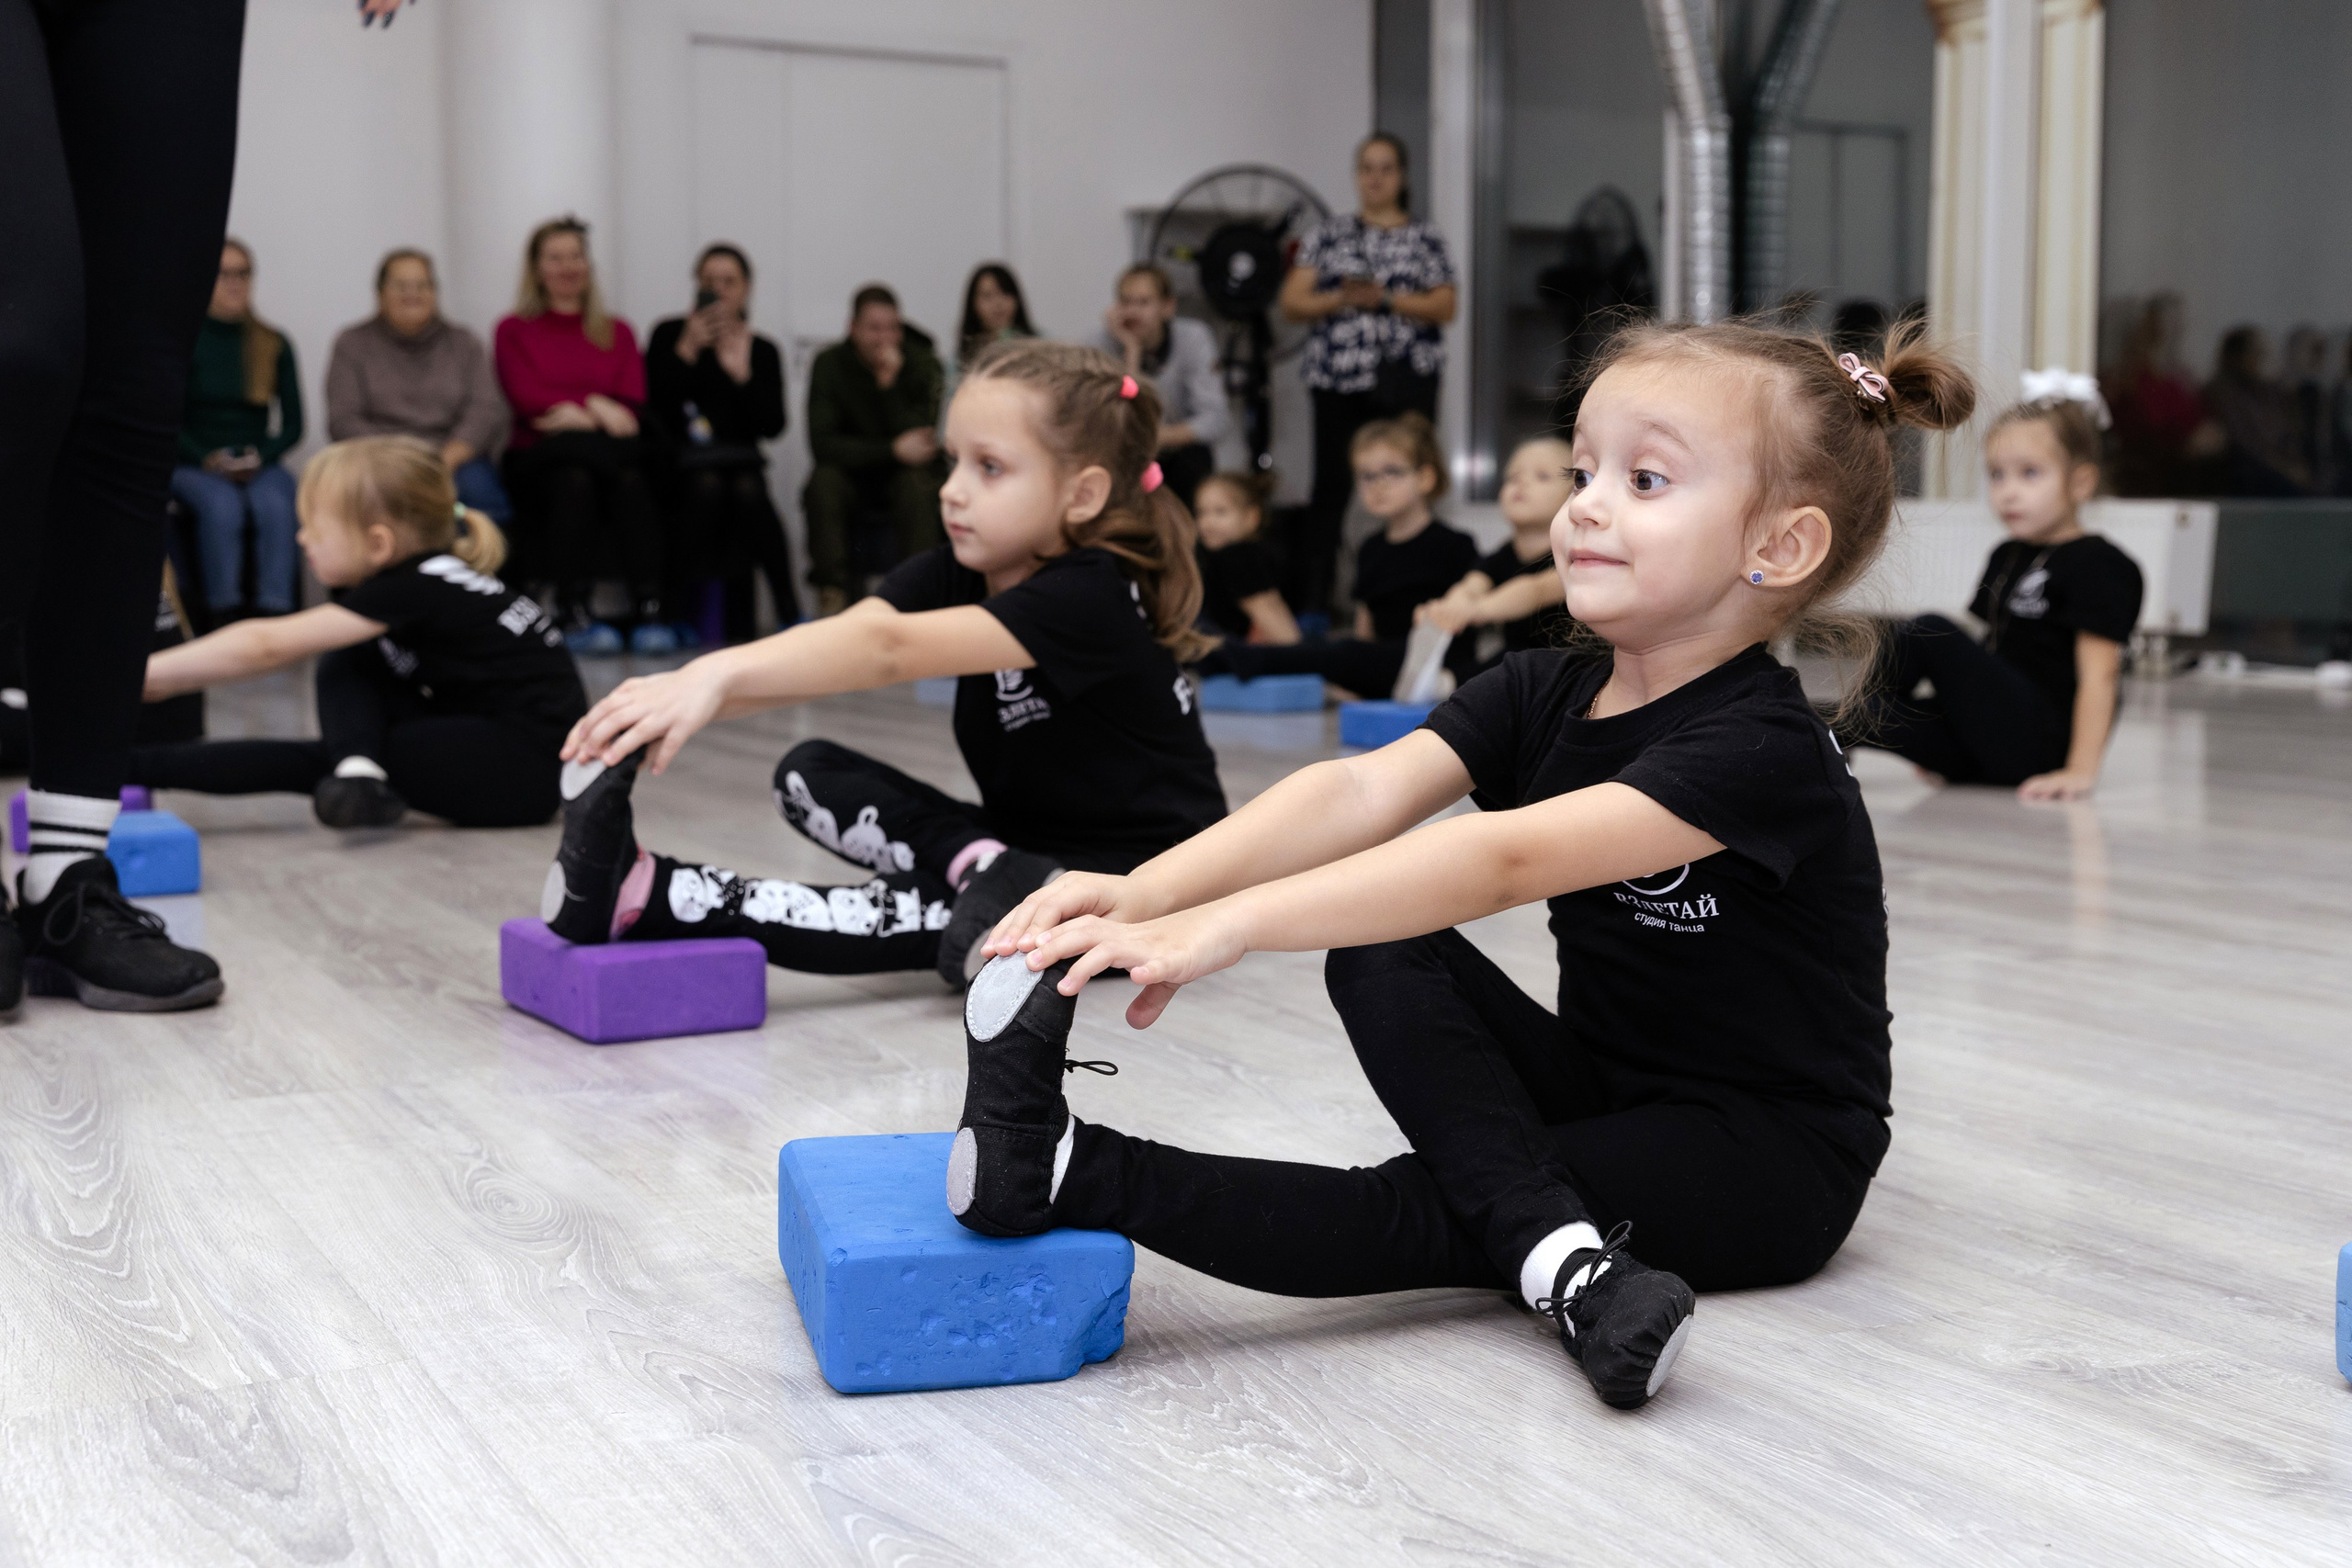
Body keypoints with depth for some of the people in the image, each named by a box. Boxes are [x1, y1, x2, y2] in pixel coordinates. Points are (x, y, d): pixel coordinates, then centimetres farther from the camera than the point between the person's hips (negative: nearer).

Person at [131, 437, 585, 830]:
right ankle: (356, 770, -15)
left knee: (313, 762, -12)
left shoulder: (415, 592, -17)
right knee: (345, 662, 4)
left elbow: (264, 648, -17)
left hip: (532, 769, -9)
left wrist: (144, 676, -12)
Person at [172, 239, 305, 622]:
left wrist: (260, 457, -9)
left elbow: (293, 425, 9)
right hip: (193, 466, -2)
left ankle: (276, 615, -38)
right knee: (222, 505, -35)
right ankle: (225, 617, -36)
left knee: (275, 504, -33)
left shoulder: (275, 345, 10)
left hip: (259, 465, 2)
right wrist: (208, 459, -15)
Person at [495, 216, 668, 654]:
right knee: (574, 478, -38)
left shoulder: (617, 332, 22)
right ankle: (576, 613, -39)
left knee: (629, 479, -35)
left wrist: (576, 412, -12)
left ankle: (650, 612, -42)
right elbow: (528, 400, 0)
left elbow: (632, 400, 7)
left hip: (609, 453, 2)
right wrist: (598, 410, -13)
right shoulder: (514, 331, 16)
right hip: (539, 458, -1)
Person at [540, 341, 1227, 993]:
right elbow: (839, 642, -22)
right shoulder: (952, 574, -4)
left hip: (1149, 873, -7)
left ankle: (646, 898, -35)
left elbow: (888, 650, -39)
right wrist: (693, 694, -39)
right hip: (1024, 842, 7)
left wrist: (721, 675, -51)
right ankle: (980, 869, -25)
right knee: (809, 776, -4)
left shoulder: (1087, 597, -27)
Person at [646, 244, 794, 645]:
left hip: (740, 460, 1)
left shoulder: (762, 350, 9)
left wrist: (742, 373, -14)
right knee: (707, 485, -34)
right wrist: (688, 350, -13)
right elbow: (654, 409, -8)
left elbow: (772, 427, -2)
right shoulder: (669, 334, 5)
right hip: (681, 464, -1)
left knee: (748, 489, -33)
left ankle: (787, 607, -28)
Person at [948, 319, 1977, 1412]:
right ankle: (1557, 1251, -29)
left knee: (1435, 1214, -26)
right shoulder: (1541, 694, -2)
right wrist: (1148, 892, -36)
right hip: (1605, 1083, 7)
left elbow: (1509, 859, -39)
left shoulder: (1759, 747, -25)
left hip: (1769, 1161, -7)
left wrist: (1229, 925, -47)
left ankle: (1068, 1178, -29)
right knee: (1380, 954, -16)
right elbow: (1360, 791, -18)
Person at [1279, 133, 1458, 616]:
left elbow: (1445, 307, -1)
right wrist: (1342, 299, -11)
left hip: (1406, 378, -1)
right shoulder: (1329, 235, 12)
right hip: (1339, 377, 1)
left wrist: (1385, 298, -14)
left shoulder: (1426, 239, 10)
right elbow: (1291, 302, 6)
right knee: (1331, 485, -2)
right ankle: (1309, 602, 0)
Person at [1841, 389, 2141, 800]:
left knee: (1931, 632, -16)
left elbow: (2099, 674, -15)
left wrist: (2081, 771, -22)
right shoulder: (2006, 557, 18)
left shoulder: (2096, 565, -8)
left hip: (2041, 750, -8)